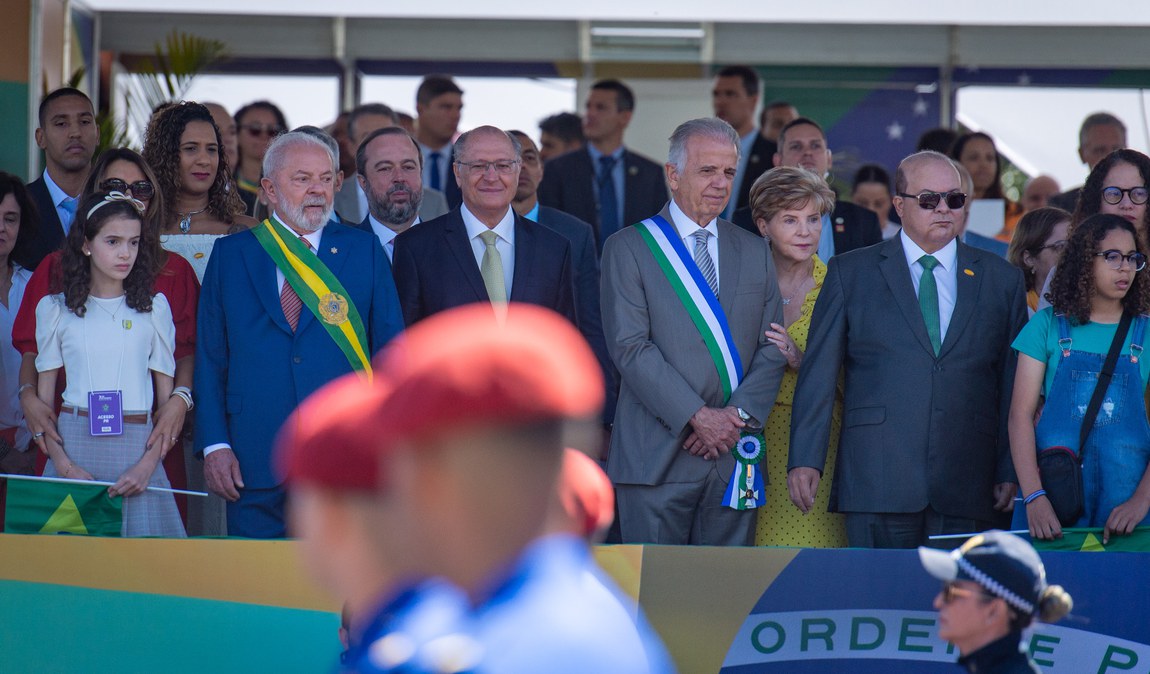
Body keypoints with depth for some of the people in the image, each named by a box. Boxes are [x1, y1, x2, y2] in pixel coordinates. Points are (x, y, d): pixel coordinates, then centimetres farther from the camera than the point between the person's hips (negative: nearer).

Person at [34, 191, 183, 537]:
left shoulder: (154, 307, 7)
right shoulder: (54, 309, 7)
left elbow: (168, 398, 5)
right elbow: (42, 400, 7)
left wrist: (147, 466, -9)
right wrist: (63, 465, -7)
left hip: (136, 446, 0)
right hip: (73, 445, 0)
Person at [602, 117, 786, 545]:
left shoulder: (755, 253, 16)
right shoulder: (629, 249, 2)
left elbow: (772, 348, 10)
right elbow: (630, 348, -8)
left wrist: (738, 414, -7)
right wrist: (697, 417, -15)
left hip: (734, 454, 4)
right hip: (657, 458, -4)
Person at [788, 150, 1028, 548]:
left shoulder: (1002, 280, 13)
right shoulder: (851, 273, 9)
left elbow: (1015, 385, 11)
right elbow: (818, 374, 6)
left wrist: (1011, 472, 5)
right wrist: (806, 459, -2)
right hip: (879, 483, -1)